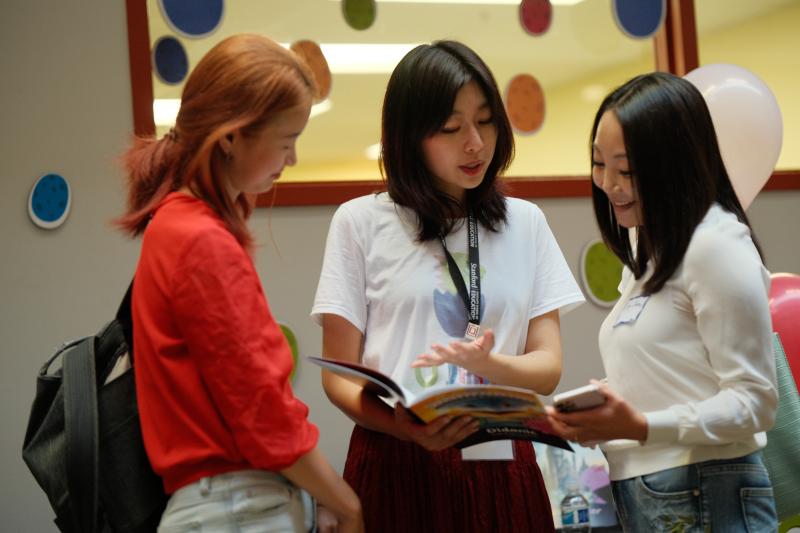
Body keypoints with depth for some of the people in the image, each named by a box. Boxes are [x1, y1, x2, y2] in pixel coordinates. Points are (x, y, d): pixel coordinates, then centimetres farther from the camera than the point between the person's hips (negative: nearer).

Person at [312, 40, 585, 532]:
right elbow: (340, 375, -1)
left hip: (501, 471, 3)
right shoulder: (361, 222, -1)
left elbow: (547, 367, 4)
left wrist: (486, 363, -18)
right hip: (397, 472, -2)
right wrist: (408, 428, -20)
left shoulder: (525, 224, 8)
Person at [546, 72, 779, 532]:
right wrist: (591, 419, 0)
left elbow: (755, 402, -15)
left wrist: (642, 428, -25)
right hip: (639, 495, 8)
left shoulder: (716, 245, -12)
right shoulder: (650, 248, 16)